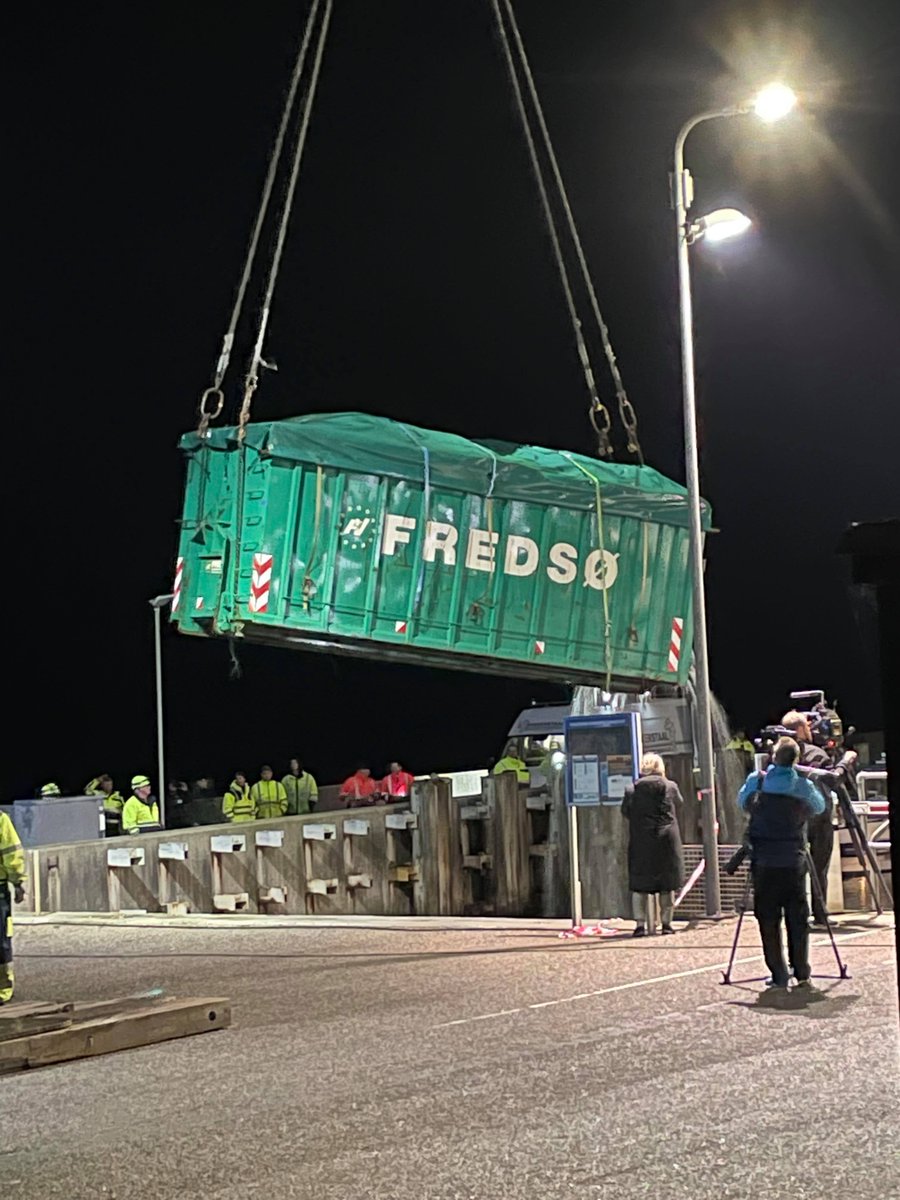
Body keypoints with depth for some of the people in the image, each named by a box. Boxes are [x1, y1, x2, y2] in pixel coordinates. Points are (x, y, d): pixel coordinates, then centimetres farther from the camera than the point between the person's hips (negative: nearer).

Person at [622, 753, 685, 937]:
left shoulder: (632, 789, -3)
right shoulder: (670, 787, -2)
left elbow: (625, 812, 5)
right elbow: (679, 804, 15)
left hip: (641, 842, 0)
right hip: (667, 839, 0)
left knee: (640, 885, 5)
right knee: (667, 884, 9)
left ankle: (640, 923, -1)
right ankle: (666, 922, 10)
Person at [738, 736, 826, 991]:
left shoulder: (756, 781, -5)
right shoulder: (804, 786, -4)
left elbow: (741, 802, 13)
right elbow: (820, 807, 15)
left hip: (763, 863, 0)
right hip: (794, 862, 1)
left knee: (768, 919, 4)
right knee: (798, 917, 9)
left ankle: (779, 976, 1)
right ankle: (802, 973, 9)